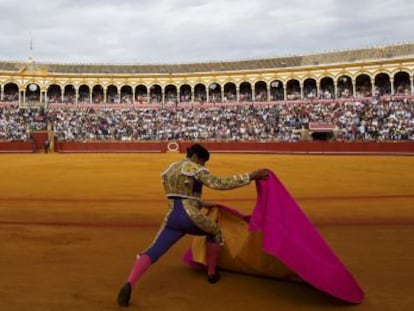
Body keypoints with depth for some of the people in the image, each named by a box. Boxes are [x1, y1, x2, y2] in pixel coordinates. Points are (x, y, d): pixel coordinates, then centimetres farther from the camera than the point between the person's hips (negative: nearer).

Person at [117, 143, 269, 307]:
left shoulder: (169, 169, 19)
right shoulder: (195, 168, -4)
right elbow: (218, 183, -17)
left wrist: (201, 203, 34)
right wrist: (249, 176, -17)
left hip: (172, 217, 5)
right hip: (191, 217, -4)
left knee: (152, 252, -3)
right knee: (215, 232, 26)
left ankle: (129, 284, -27)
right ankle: (211, 273, 32)